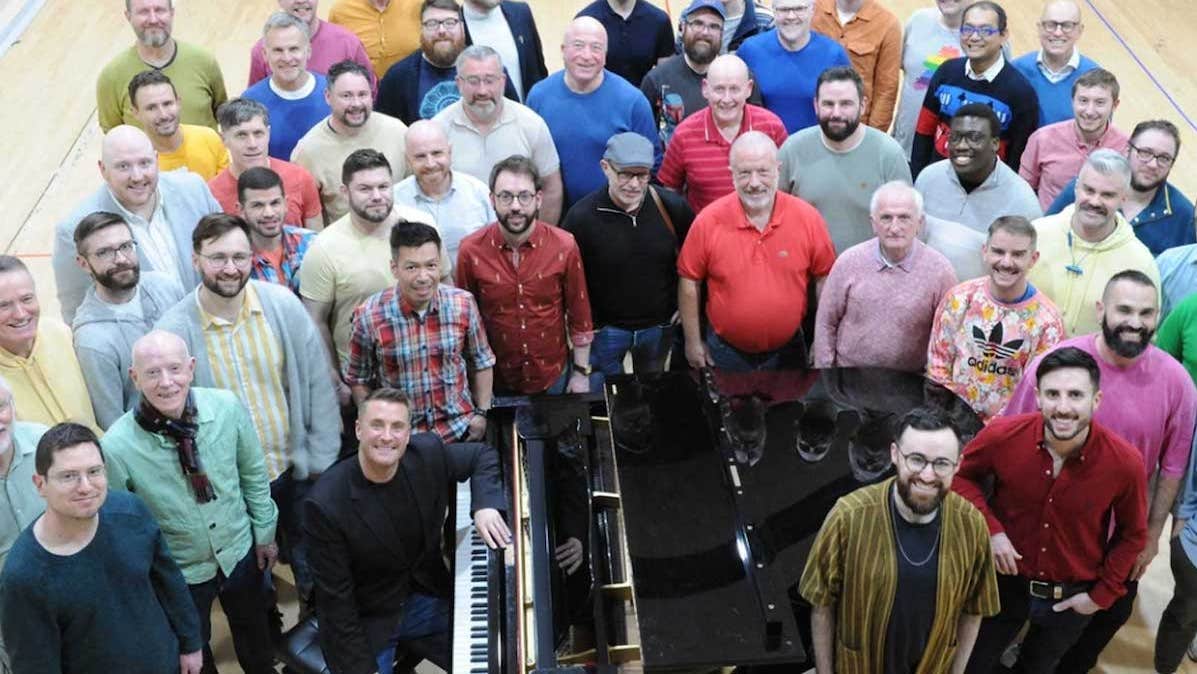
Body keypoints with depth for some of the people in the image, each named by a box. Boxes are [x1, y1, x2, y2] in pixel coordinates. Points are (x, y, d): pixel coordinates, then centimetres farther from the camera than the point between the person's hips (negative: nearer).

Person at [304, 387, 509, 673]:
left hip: (428, 601, 4)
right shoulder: (326, 504, -26)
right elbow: (335, 598, -19)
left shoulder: (427, 455, -15)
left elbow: (482, 455, 5)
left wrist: (485, 505, -15)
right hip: (365, 621, -4)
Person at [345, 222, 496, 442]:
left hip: (460, 430, 2)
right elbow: (358, 379, -2)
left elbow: (481, 362, 5)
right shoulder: (369, 316, -15)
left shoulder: (463, 305, -9)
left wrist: (481, 413, 3)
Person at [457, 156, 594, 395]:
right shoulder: (471, 250, -15)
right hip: (495, 379, 0)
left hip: (554, 375, 0)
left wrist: (581, 372, -1)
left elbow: (579, 315, -4)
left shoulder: (564, 246, -14)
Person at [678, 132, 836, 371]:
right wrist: (693, 341, -2)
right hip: (726, 352, -1)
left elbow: (824, 278, -2)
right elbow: (689, 282, -5)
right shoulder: (708, 221, -15)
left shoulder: (808, 217, -12)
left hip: (787, 351, 1)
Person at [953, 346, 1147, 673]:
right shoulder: (1003, 435, -25)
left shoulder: (1125, 462, -24)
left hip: (1073, 598, 0)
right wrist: (990, 528, -16)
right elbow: (960, 475, -4)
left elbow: (1132, 534, -4)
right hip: (1005, 582, 0)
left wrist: (1103, 594, -4)